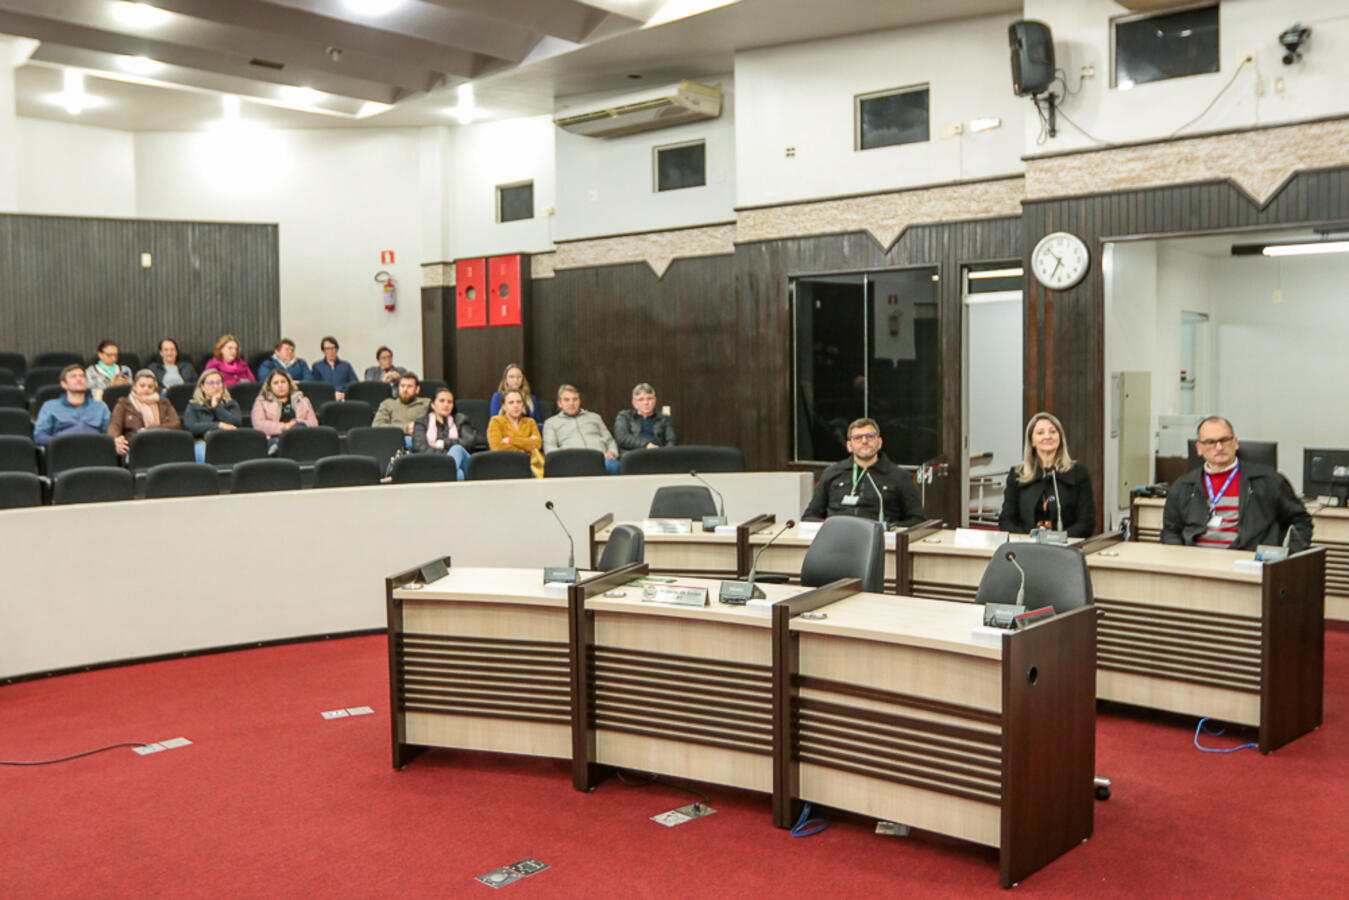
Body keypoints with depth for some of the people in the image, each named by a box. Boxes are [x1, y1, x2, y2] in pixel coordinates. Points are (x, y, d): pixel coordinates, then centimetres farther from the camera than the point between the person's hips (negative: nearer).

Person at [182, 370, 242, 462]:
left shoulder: (231, 404, 25)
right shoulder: (193, 406, 20)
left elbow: (237, 422, 2)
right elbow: (190, 426, -2)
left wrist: (216, 406, 7)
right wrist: (219, 425, -9)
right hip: (202, 442, -1)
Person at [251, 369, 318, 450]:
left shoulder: (303, 400, 29)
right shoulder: (261, 402, 23)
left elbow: (314, 423, 15)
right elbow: (258, 424, 5)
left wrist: (297, 423, -7)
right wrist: (283, 426, -7)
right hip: (275, 437, 0)